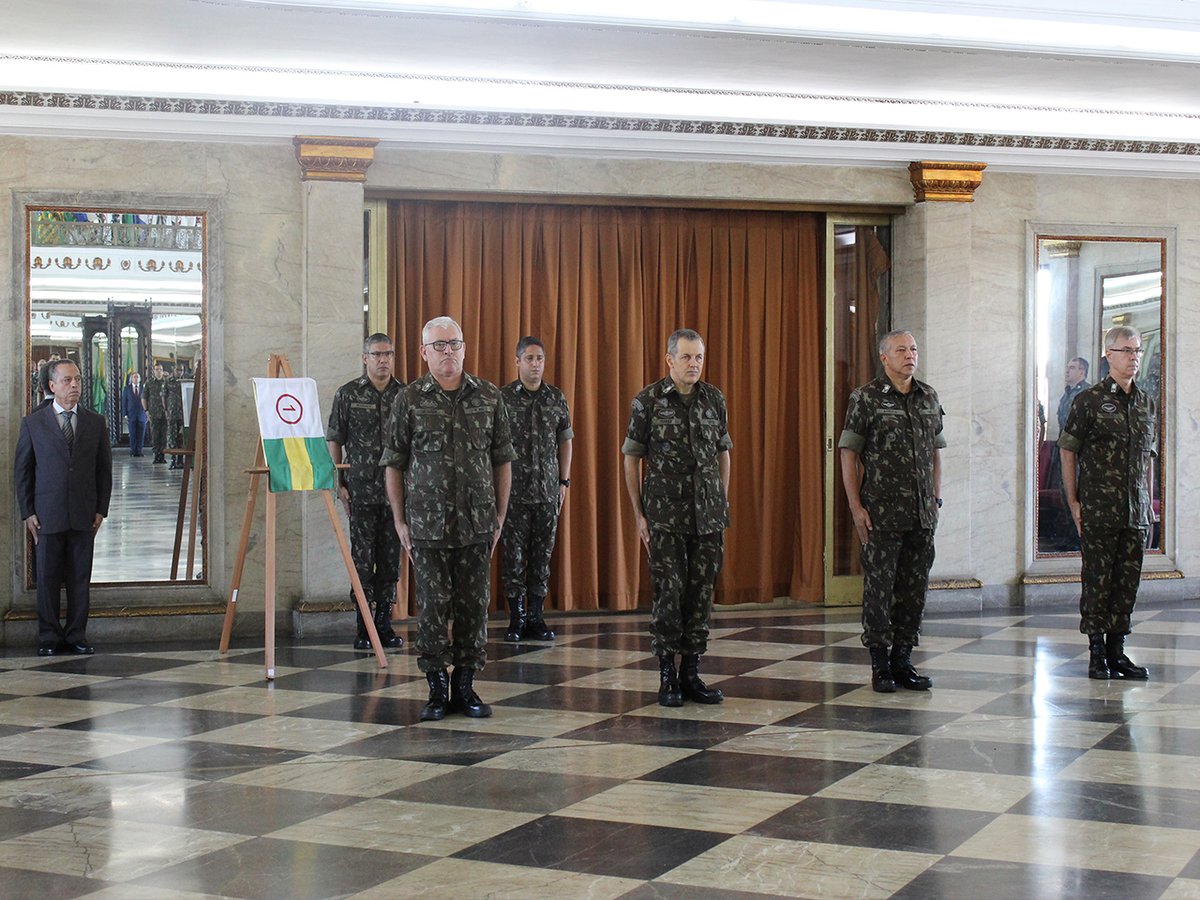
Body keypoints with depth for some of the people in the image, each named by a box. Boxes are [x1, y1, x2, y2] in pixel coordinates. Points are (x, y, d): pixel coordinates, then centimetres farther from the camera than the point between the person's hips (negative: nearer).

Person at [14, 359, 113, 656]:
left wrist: (101, 509, 3)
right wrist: (27, 513, -1)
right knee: (48, 579, 3)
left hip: (84, 517, 2)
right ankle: (49, 639, 11)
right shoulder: (32, 423, 3)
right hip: (47, 516, -1)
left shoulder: (96, 423, 8)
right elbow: (22, 471, 5)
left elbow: (104, 470, 10)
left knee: (80, 579, 4)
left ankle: (76, 636, 13)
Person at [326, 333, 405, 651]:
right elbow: (334, 441, 2)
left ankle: (384, 622, 15)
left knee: (391, 556, 7)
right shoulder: (348, 394, 0)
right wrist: (339, 484, -3)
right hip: (361, 489, -3)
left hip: (397, 489, 3)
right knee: (362, 556, -2)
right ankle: (363, 627, 4)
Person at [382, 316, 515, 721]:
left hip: (477, 522, 2)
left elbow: (502, 459, 11)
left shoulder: (489, 397, 6)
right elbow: (394, 463, 4)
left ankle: (465, 686, 17)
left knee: (474, 605, 6)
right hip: (427, 523, -2)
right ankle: (436, 689, 11)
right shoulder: (410, 399, 1)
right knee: (432, 605, 1)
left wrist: (500, 515, 7)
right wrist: (399, 520, 1)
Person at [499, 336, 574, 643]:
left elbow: (565, 441, 13)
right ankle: (516, 620, 9)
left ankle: (536, 618, 14)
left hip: (548, 491, 3)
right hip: (514, 491, -3)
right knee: (514, 556, 0)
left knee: (542, 555, 6)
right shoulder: (503, 398, -2)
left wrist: (564, 482, 7)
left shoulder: (557, 398, 8)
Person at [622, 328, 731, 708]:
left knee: (701, 592, 6)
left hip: (707, 516, 4)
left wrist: (723, 503, 11)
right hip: (665, 516, -4)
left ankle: (691, 673, 15)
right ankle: (667, 676, 5)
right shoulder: (648, 400, -3)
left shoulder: (714, 399, 8)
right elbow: (631, 458, 0)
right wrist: (638, 514, -2)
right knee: (668, 592, -5)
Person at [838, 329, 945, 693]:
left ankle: (903, 660, 18)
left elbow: (935, 452, 18)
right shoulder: (866, 398, -4)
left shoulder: (929, 397, 11)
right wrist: (855, 506, -10)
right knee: (879, 587, -1)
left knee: (914, 588, 8)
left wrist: (936, 499, 12)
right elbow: (848, 453, -5)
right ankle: (880, 664, 8)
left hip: (922, 513, 5)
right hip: (882, 513, -5)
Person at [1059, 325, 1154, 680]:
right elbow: (1067, 450, -2)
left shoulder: (1147, 403, 12)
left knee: (1127, 583, 7)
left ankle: (1117, 650, 15)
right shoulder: (1089, 400, -4)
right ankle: (1097, 653, 8)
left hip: (1137, 512, 5)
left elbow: (1148, 457, 19)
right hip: (1099, 511, -5)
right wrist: (1073, 501, -6)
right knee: (1097, 581, -1)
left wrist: (1148, 501, 15)